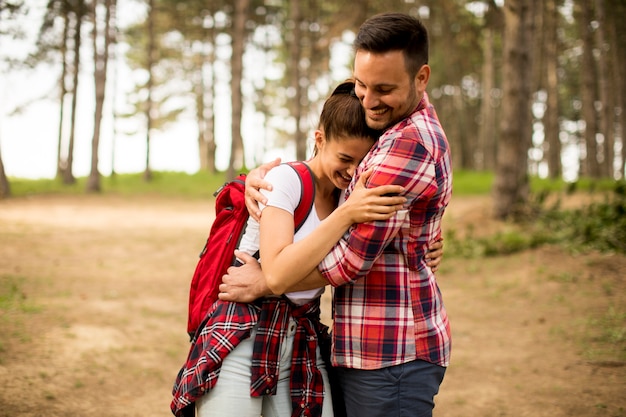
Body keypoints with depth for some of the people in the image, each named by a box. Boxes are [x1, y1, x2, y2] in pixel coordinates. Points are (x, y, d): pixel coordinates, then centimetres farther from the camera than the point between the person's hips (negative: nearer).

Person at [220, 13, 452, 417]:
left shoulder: (407, 142, -20)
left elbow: (353, 258, -20)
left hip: (391, 355, -10)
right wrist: (261, 175, -2)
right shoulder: (416, 130, 13)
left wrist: (262, 283, -9)